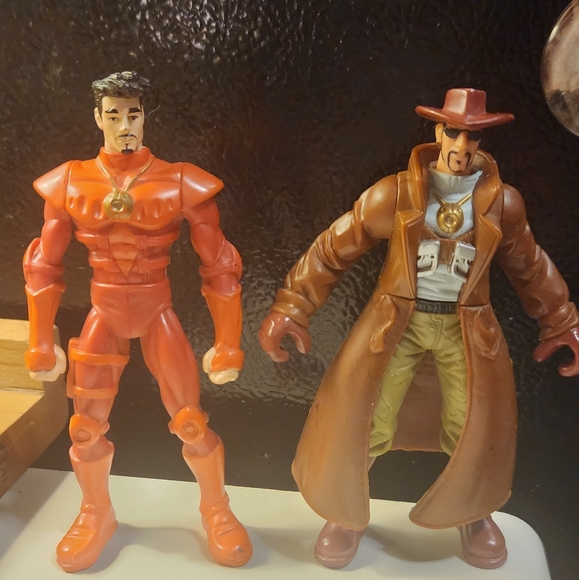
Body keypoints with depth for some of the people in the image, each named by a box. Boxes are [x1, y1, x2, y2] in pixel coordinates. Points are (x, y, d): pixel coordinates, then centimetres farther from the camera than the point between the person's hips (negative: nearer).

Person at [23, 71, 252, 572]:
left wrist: (228, 345, -6)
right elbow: (43, 268, 3)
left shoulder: (181, 184, -10)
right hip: (103, 316, 2)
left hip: (158, 316, -2)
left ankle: (216, 509, 31)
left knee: (191, 424, 3)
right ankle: (97, 515, 38)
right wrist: (41, 344, 4)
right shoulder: (70, 184, -4)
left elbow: (221, 268, -7)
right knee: (86, 428, 10)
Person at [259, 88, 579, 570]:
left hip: (466, 327, 2)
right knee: (359, 421, -3)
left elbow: (530, 268, 12)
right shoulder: (395, 193, -10)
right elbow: (333, 250, -6)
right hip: (398, 321, -1)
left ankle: (474, 514, 34)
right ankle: (347, 515, 26)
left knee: (476, 430, 1)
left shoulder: (503, 202, -3)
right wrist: (291, 309, -9)